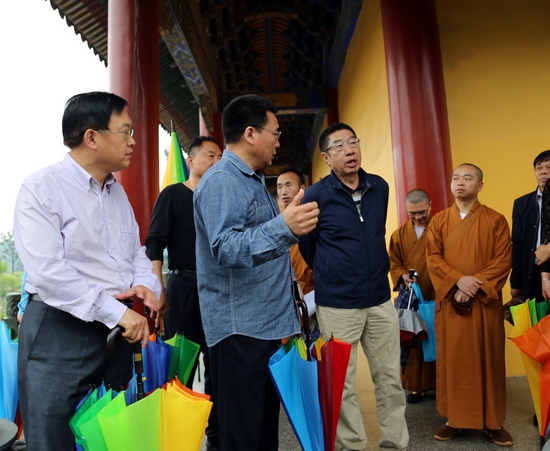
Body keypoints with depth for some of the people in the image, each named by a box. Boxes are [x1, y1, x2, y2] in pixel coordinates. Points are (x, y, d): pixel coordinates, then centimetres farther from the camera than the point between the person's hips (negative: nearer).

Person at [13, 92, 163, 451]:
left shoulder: (117, 192, 11)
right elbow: (47, 270, -22)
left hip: (118, 329, 7)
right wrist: (115, 311, -23)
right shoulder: (42, 189, -12)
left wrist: (146, 284, -4)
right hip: (60, 331, -7)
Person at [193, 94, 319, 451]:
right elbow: (225, 249, -29)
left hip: (266, 324, 10)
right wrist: (283, 228, -43)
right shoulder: (221, 182, -15)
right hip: (240, 330, -10)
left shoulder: (254, 182, 17)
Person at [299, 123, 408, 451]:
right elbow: (307, 245, 6)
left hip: (380, 299, 4)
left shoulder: (381, 188, 4)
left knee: (390, 377, 12)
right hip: (337, 304, -4)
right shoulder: (316, 196, -8)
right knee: (342, 383, 7)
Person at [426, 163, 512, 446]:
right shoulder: (439, 221, 7)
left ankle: (493, 421, 18)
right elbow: (432, 258, -1)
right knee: (452, 359, 5)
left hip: (485, 303, -1)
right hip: (449, 302, 1)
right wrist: (458, 280, -16)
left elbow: (504, 259, -5)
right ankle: (454, 418, 16)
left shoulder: (495, 220, 2)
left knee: (488, 359, 6)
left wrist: (476, 285, -16)